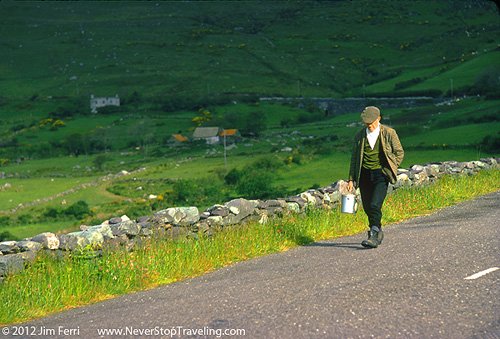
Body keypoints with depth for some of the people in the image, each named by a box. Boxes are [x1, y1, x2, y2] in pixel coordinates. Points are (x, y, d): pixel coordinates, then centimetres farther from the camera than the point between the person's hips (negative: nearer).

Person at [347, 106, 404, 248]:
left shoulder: (389, 133, -1)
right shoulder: (359, 136, 7)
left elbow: (399, 152, 7)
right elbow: (354, 158, 12)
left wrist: (390, 169, 1)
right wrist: (351, 179, 8)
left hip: (381, 174, -4)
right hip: (364, 175, 4)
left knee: (375, 205, -17)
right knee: (367, 207, 8)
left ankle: (373, 237, -16)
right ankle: (378, 232, 28)